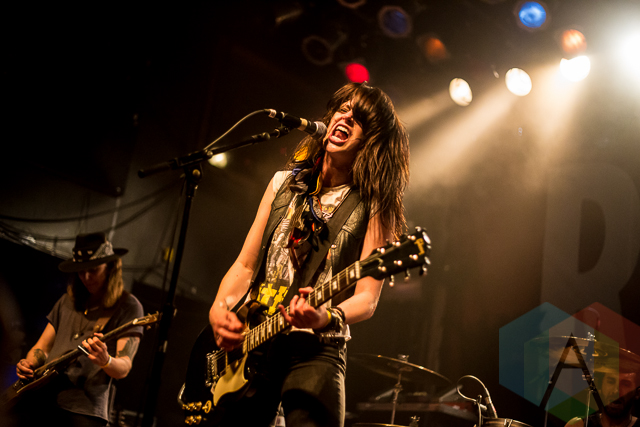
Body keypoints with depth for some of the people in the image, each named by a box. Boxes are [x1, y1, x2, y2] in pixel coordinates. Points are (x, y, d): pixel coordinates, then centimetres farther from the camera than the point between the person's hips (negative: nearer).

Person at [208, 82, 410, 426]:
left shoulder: (375, 205, -1)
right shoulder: (285, 182, 13)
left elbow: (367, 299, -8)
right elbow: (245, 265, 13)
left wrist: (327, 318, -28)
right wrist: (219, 309, -5)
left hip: (315, 349, -3)